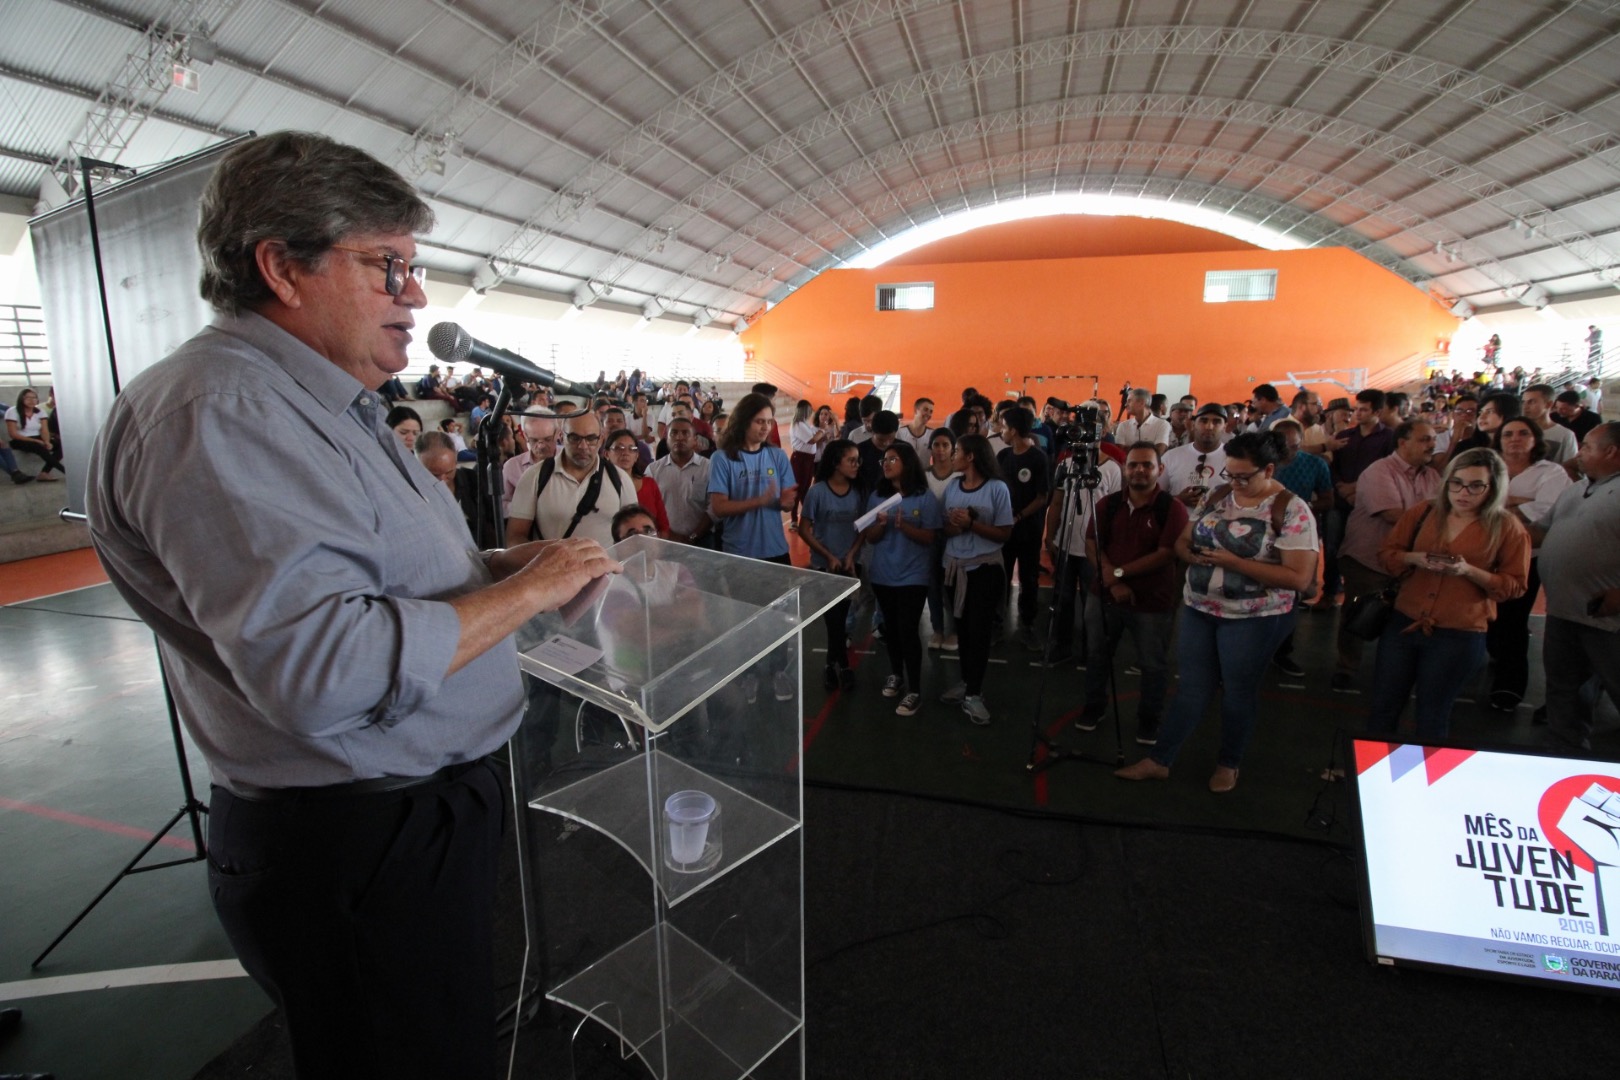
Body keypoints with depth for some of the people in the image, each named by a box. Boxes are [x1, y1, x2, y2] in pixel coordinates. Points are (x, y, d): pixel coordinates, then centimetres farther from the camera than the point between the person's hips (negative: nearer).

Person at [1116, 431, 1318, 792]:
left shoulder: (1292, 511, -14)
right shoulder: (1218, 495, 3)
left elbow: (1299, 577, -20)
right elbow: (1182, 541, 10)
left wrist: (1233, 561, -23)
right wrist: (1194, 555, -14)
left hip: (1253, 618, -4)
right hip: (1198, 609, 5)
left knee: (1238, 692, 10)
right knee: (1192, 687, 10)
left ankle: (1229, 763, 31)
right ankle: (1158, 760, 16)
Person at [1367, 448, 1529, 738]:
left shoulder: (1508, 528, -4)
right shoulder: (1421, 513, 2)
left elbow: (1514, 586, -4)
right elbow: (1387, 554, 7)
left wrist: (1470, 571, -20)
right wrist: (1414, 558, -13)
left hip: (1459, 636, -2)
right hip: (1403, 624, 3)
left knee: (1432, 720, 12)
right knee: (1382, 709, 10)